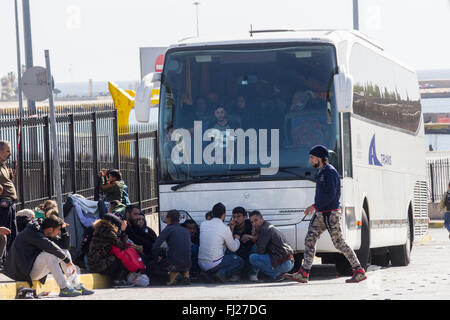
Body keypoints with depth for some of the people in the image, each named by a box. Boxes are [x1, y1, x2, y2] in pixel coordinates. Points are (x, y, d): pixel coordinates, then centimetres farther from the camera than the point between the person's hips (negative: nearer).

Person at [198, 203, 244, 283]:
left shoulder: (203, 224, 5)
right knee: (240, 261, 16)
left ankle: (208, 274, 9)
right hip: (214, 264, -5)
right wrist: (237, 239, 24)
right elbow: (233, 248, 2)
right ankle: (223, 272, -7)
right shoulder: (225, 228, -10)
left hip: (201, 264, 5)